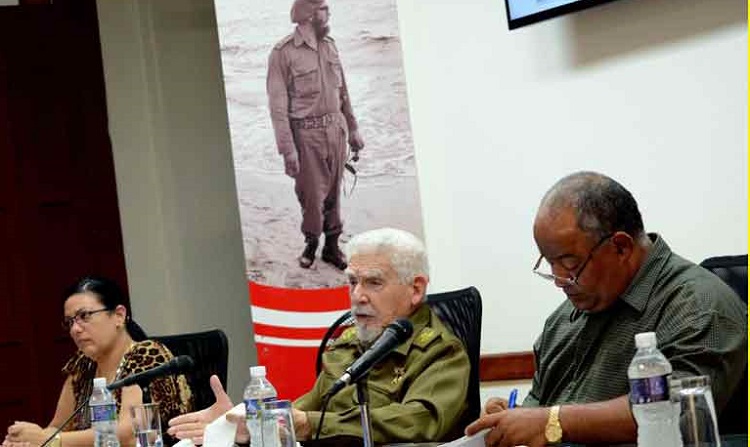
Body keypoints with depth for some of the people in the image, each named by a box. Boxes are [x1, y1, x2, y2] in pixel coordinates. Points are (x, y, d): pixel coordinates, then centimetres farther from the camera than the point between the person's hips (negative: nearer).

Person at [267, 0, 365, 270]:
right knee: (311, 194, 1)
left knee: (333, 191, 11)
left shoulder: (329, 46, 8)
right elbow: (278, 105, -13)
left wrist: (352, 129, 16)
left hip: (335, 129, 5)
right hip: (306, 133, -5)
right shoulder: (283, 53, -12)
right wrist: (287, 149, -16)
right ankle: (311, 242, 24)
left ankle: (332, 246, 22)